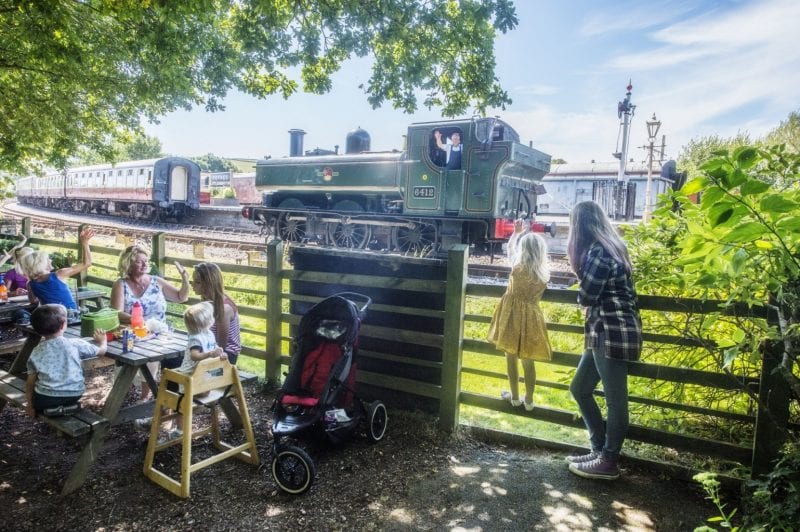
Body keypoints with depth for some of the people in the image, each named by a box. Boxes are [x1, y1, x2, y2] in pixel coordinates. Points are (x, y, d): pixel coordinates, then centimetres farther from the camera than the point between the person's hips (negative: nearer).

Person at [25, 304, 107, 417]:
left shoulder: (36, 352, 4)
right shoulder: (75, 344, -1)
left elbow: (31, 383, 6)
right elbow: (101, 351, 10)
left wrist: (30, 405, 17)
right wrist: (102, 341, 32)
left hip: (45, 399, 0)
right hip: (74, 395, 1)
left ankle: (50, 409, 2)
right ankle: (67, 406, 8)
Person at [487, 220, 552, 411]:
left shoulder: (519, 266, -14)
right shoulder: (544, 272, -4)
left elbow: (510, 249, 4)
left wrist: (516, 231, 19)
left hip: (514, 314, -3)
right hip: (532, 316, 4)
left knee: (512, 357, 11)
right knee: (528, 361, 12)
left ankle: (515, 397, 21)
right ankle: (529, 400, 21)